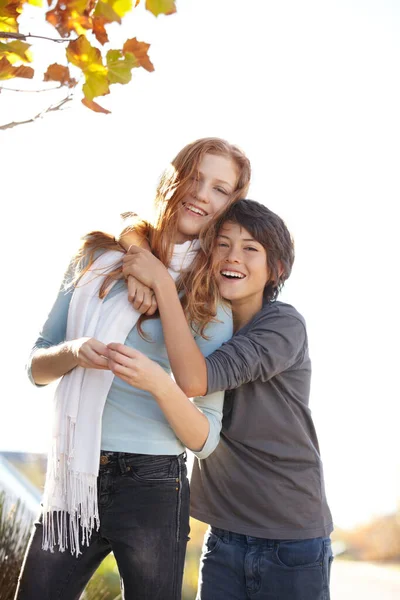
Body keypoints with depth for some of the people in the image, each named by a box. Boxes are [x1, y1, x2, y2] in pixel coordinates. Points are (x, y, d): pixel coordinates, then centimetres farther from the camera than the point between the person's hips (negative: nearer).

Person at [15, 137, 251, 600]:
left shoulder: (216, 302, 0)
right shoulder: (99, 257, 6)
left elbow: (205, 439, -4)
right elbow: (36, 367, 8)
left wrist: (161, 385, -23)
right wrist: (72, 353, -14)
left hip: (152, 487, -2)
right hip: (72, 481, 2)